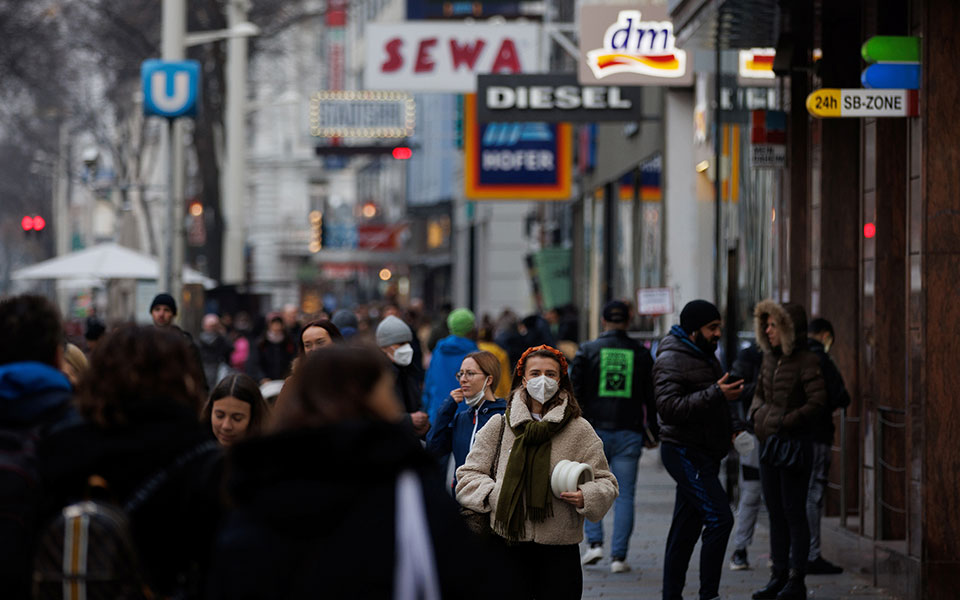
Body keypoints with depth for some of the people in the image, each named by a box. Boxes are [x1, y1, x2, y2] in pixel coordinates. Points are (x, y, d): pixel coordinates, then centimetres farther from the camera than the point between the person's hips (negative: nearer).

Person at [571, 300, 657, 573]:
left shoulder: (587, 351, 0)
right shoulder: (641, 354, 4)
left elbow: (575, 392, -2)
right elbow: (651, 398, 8)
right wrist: (652, 433, 17)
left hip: (595, 430, -1)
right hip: (629, 433, 1)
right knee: (624, 495, 3)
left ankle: (595, 542, 0)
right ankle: (619, 556, -1)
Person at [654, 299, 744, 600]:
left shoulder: (706, 356, 17)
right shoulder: (671, 360, -13)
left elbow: (719, 400, 33)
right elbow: (669, 407, -25)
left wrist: (732, 424, 14)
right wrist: (716, 394, -29)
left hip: (704, 454, 9)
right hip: (684, 452, -9)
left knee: (686, 529, 10)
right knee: (720, 518, -16)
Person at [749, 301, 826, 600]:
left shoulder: (806, 361, -12)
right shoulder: (770, 359, 10)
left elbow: (816, 403, -16)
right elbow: (759, 393, 22)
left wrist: (783, 423, -16)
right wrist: (758, 414, 1)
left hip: (795, 442, -8)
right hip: (769, 442, 8)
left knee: (793, 512, -3)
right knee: (775, 511, 11)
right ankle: (779, 575, 18)